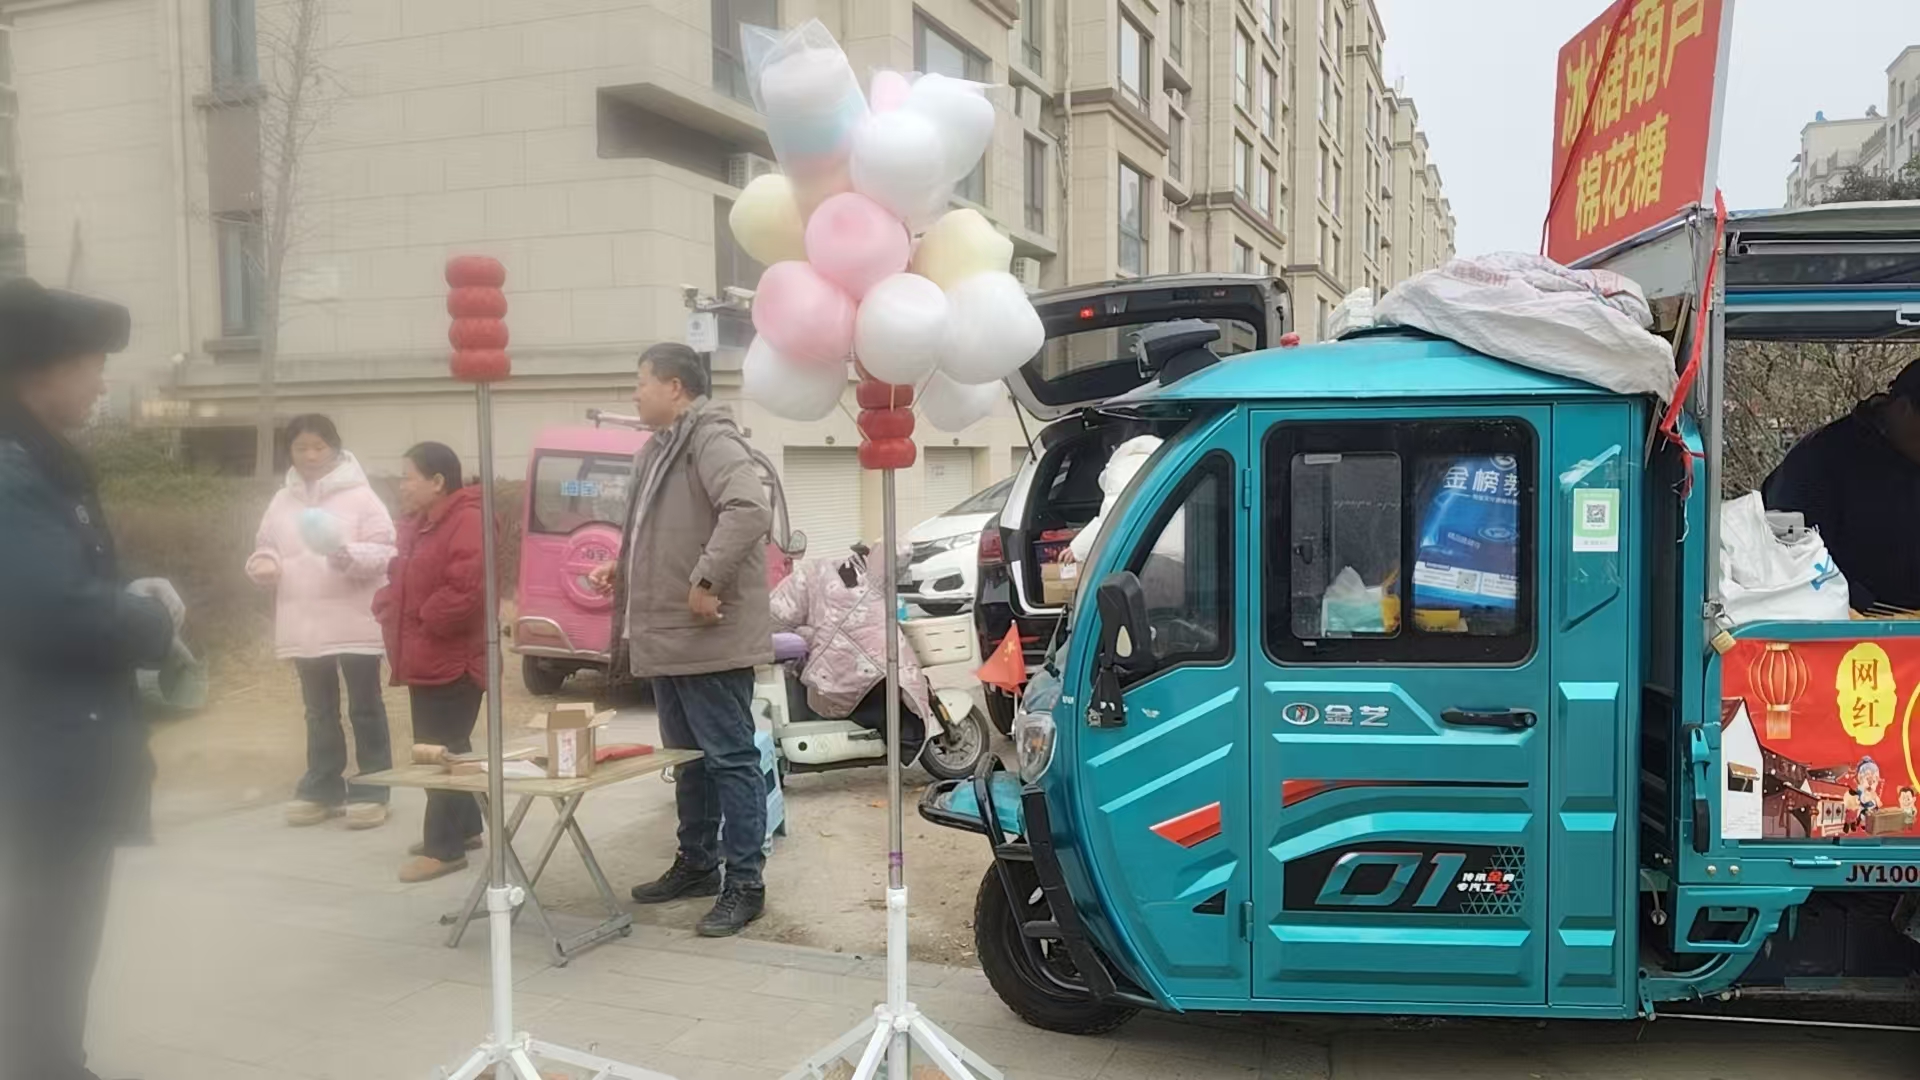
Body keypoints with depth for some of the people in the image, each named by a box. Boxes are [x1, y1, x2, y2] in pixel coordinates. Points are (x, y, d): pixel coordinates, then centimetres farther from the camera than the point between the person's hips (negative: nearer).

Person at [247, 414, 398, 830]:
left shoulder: (360, 496, -5)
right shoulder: (282, 502, 10)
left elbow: (384, 554, -10)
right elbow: (266, 549, 15)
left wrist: (345, 553, -28)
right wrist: (264, 565, -7)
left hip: (355, 623, -5)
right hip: (305, 625, 5)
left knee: (365, 710, 2)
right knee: (319, 712, 15)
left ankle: (371, 791, 9)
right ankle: (322, 788, 25)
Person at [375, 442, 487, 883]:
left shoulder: (465, 521, -18)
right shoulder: (417, 523, 14)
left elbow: (466, 591, -28)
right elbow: (403, 579, 24)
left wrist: (425, 620, -17)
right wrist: (388, 608, 6)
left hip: (452, 659, -10)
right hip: (425, 658, 10)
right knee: (440, 749, 18)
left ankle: (445, 846, 2)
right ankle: (464, 826, 31)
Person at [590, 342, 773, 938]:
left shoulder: (711, 438, -13)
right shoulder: (658, 449, 18)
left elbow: (750, 510, -29)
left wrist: (707, 581, -28)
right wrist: (623, 570, 15)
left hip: (710, 639, -10)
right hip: (669, 638, 10)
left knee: (730, 758, -3)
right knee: (688, 757, 18)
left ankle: (744, 883, 4)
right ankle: (696, 864, 31)